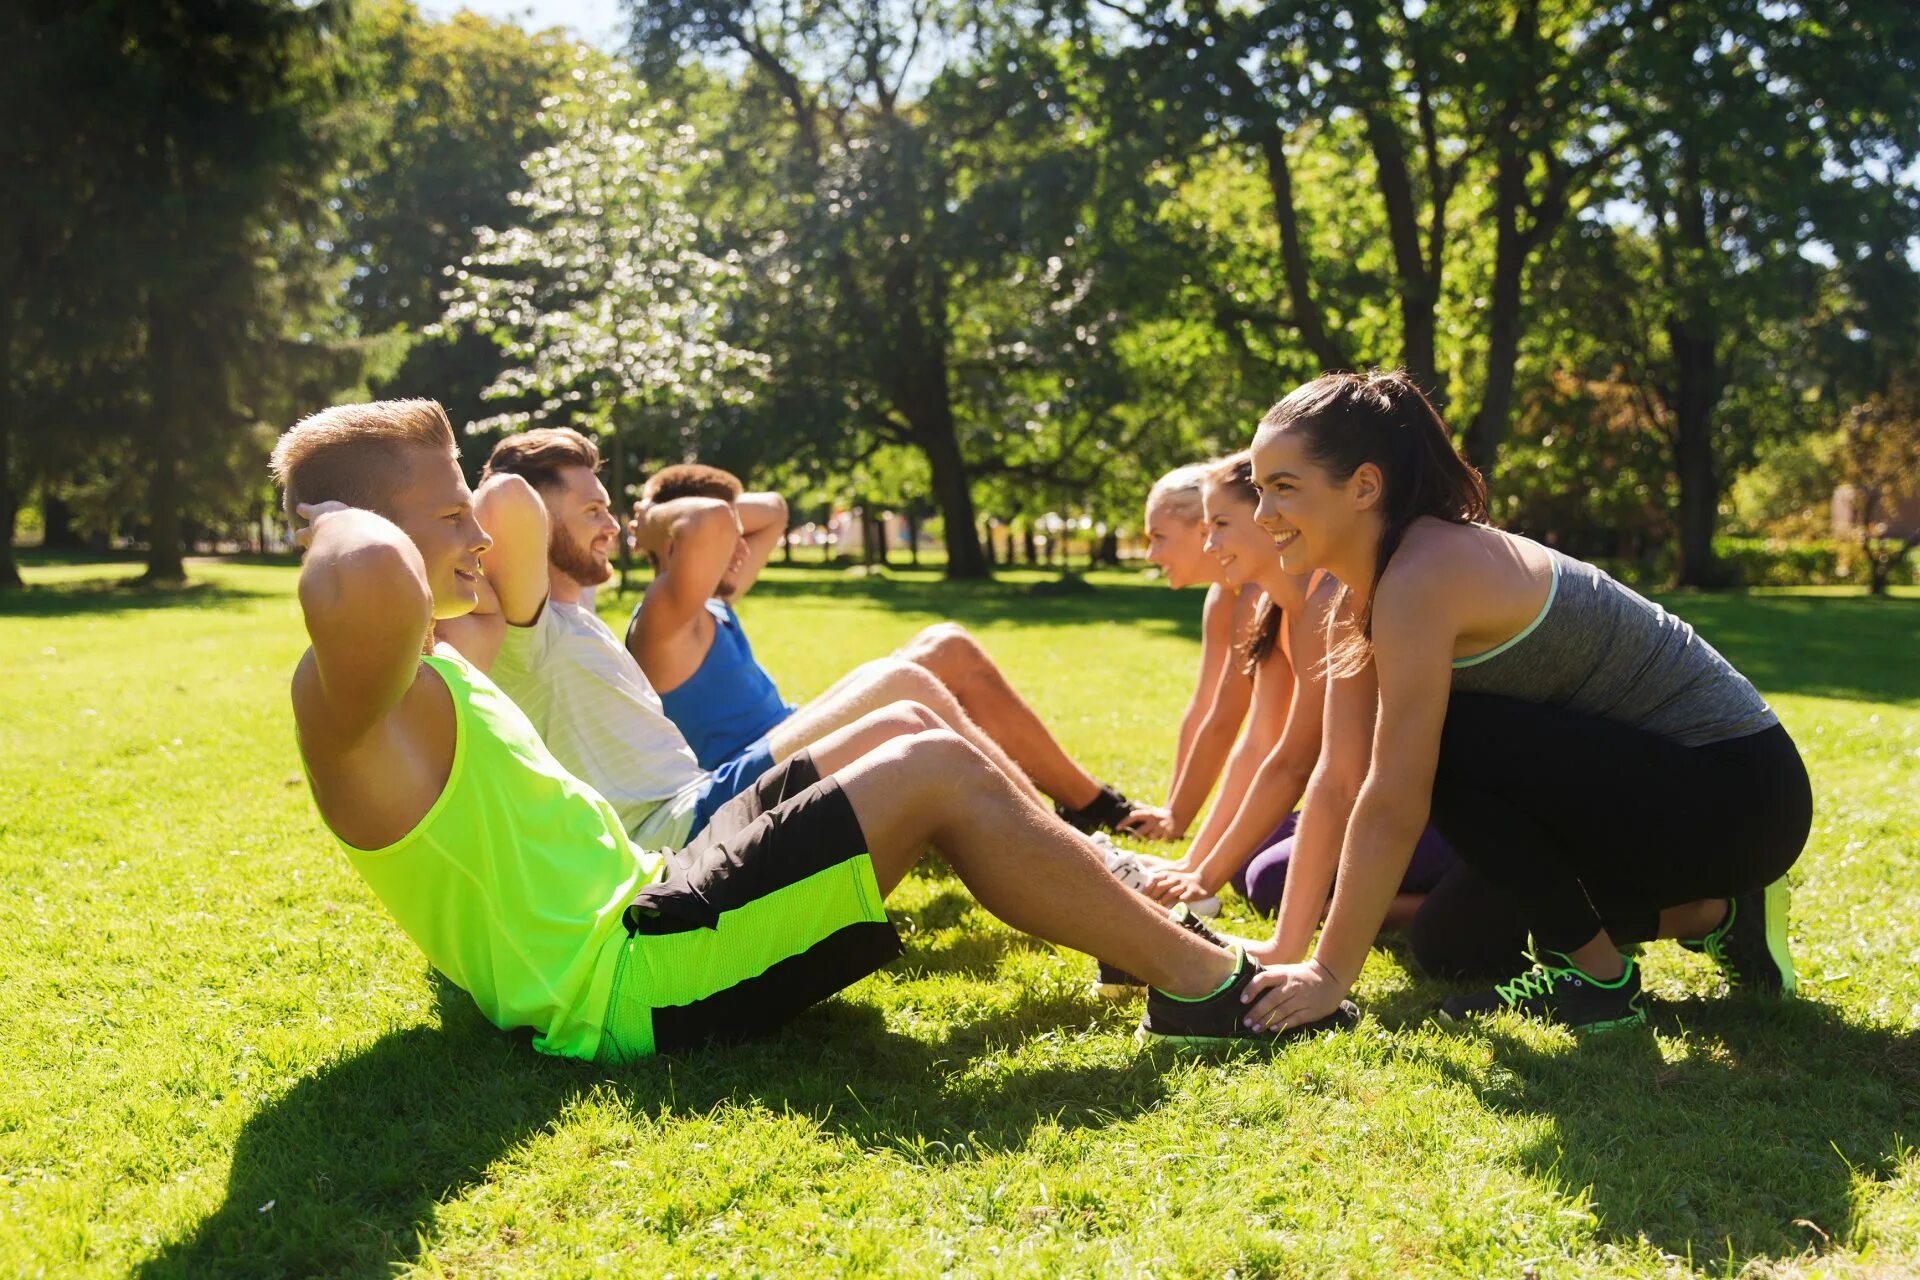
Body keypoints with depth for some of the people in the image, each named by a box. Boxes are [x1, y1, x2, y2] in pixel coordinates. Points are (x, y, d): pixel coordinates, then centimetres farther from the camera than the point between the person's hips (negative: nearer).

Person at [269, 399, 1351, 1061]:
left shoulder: (431, 667, 14)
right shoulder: (350, 695, -17)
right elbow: (366, 585, -44)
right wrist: (338, 515, -24)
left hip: (642, 906, 11)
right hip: (624, 985, -11)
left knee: (904, 725, 12)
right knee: (938, 775, -12)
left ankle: (1124, 911, 21)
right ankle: (1203, 984, -2)